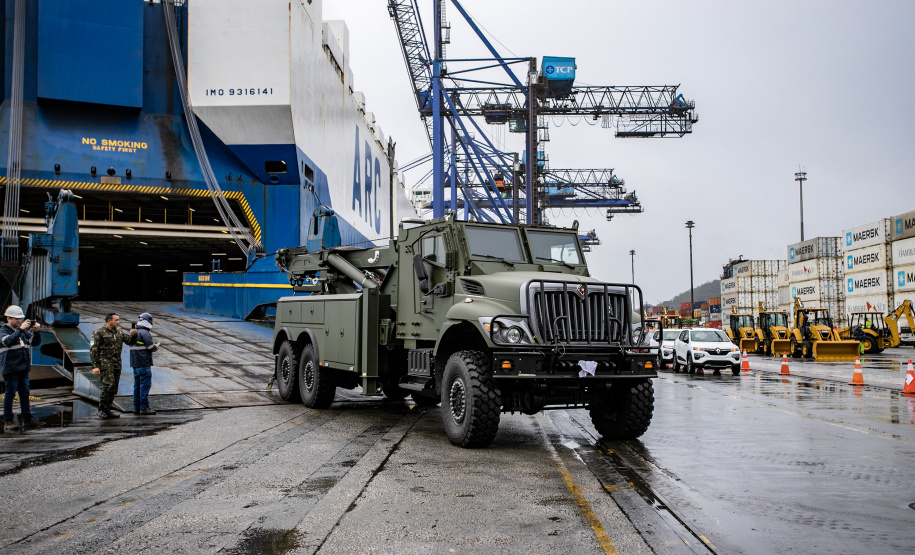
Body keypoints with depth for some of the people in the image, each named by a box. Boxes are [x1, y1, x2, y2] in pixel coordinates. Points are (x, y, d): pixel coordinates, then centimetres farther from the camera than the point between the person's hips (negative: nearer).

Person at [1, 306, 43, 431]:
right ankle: (8, 421, 7)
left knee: (25, 394, 9)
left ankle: (27, 420, 14)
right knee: (10, 394, 0)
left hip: (24, 368, 6)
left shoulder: (24, 331, 13)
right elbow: (8, 341, -24)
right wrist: (21, 329, -29)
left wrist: (36, 331, -4)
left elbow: (36, 342, 14)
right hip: (10, 368, -6)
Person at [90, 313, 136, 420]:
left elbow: (130, 341, 17)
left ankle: (107, 410, 14)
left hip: (117, 364, 7)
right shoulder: (99, 333, -3)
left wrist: (133, 335, -6)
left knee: (114, 388, 6)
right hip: (105, 362, -7)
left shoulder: (119, 332, 15)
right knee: (108, 385, -18)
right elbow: (93, 350, -7)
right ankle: (101, 409, -6)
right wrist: (95, 366, -14)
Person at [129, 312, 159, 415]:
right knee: (145, 385, -5)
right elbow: (151, 347, -17)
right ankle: (144, 407, -5)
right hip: (144, 364, -9)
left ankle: (136, 407, 16)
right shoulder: (144, 333, -14)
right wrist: (155, 347, 5)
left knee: (137, 385, 13)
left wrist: (152, 346, 13)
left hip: (135, 363, 9)